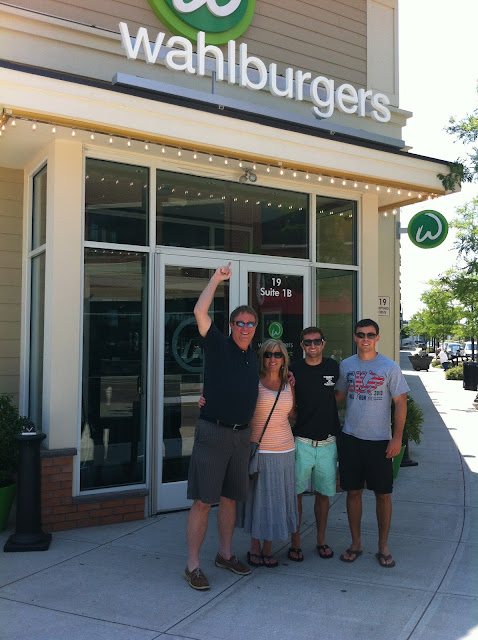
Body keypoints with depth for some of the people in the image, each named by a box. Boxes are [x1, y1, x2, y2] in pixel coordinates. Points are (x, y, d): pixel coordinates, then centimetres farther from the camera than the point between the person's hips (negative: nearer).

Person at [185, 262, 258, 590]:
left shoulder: (255, 356, 14)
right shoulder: (219, 345, -3)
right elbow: (200, 312, -16)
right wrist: (217, 278, -10)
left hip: (242, 435, 6)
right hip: (213, 432, -6)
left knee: (230, 497, 16)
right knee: (203, 500, -4)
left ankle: (225, 554, 30)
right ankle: (193, 565, 6)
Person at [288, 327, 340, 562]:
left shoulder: (333, 366, 4)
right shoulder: (293, 370, -3)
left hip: (328, 443, 2)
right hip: (301, 442, -2)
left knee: (324, 493, 12)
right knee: (296, 493, 2)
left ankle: (321, 540, 28)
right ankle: (295, 541, 17)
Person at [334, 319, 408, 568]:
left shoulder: (390, 367, -4)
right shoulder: (346, 366, 5)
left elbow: (401, 403, -4)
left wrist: (397, 437, -10)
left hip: (380, 440, -2)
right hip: (351, 438, 2)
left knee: (383, 494, 5)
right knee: (353, 491, 9)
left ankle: (383, 547, 21)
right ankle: (355, 543, 24)